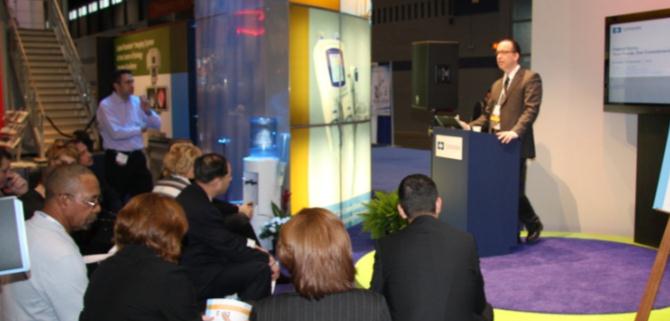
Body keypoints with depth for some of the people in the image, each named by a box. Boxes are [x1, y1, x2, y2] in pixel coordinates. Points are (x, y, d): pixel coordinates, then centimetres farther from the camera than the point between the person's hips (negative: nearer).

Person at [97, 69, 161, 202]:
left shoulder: (137, 101, 7)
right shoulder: (106, 105, -10)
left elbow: (157, 125, 8)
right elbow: (116, 133, -22)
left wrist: (148, 111, -11)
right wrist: (140, 129, -9)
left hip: (137, 157, 5)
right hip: (117, 159, -5)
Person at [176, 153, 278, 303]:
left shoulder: (190, 195, 2)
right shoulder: (201, 209, -28)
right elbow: (229, 246, -19)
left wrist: (249, 244, 6)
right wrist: (267, 258, -7)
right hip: (199, 282, -10)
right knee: (261, 269, -15)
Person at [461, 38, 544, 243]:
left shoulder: (530, 78, -2)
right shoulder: (497, 85, 22)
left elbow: (531, 109, -14)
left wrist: (515, 131, -28)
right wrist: (471, 126, 5)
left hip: (515, 144, -7)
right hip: (496, 144, 7)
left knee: (515, 190, -3)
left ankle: (533, 224, 20)